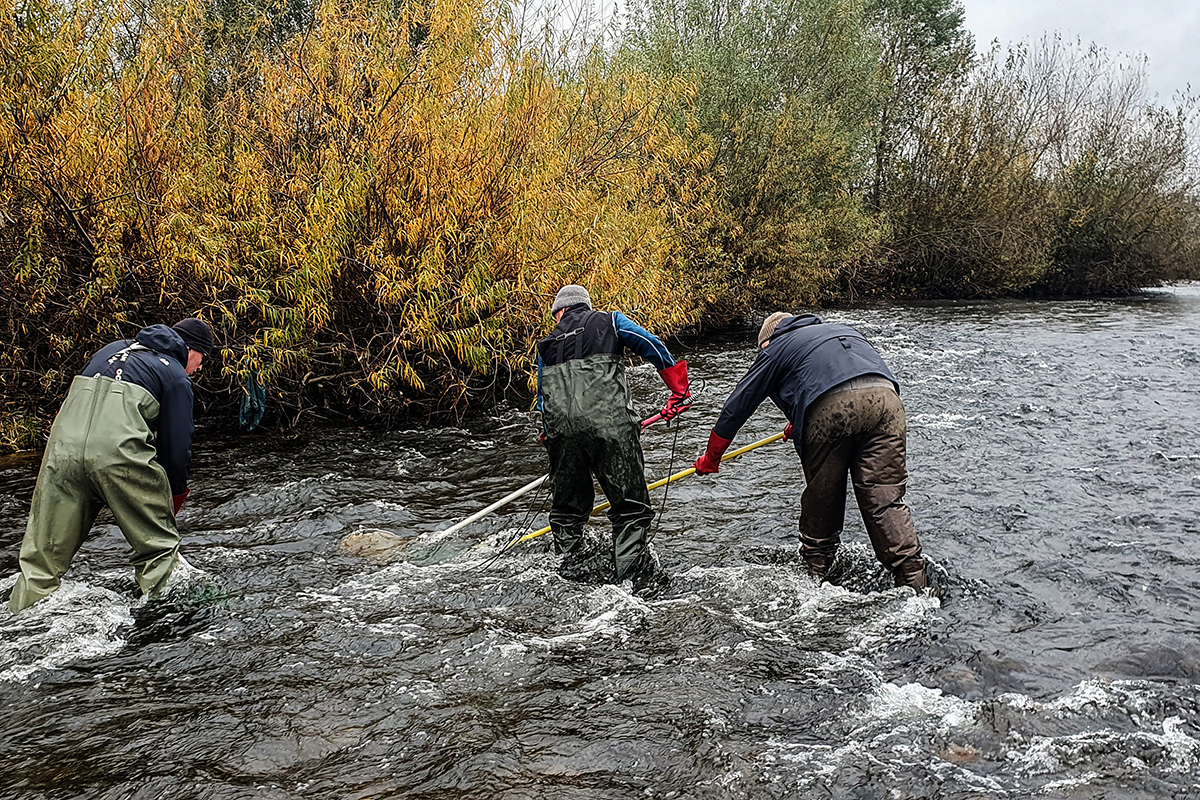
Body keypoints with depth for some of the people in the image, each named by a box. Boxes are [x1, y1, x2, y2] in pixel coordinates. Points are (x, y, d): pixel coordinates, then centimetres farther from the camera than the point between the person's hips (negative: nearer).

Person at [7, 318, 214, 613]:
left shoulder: (113, 349, 30)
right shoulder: (177, 377, 11)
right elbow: (176, 448, 6)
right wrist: (173, 500, 20)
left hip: (63, 445, 5)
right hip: (120, 453, -5)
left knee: (44, 554, 12)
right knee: (159, 547, 8)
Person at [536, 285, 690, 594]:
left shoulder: (547, 345, 24)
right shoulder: (610, 321, 16)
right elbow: (651, 345, 3)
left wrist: (549, 436, 34)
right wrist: (679, 389, 7)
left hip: (561, 429, 3)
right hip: (609, 423, -2)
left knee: (567, 500, 21)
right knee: (630, 502, 4)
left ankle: (572, 563, 26)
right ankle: (640, 576, 0)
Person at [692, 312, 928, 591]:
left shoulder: (777, 348, 24)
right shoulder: (843, 330, 39)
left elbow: (737, 406, 27)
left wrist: (711, 459, 37)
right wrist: (799, 423, 63)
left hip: (831, 407, -4)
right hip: (886, 397, 4)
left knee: (822, 501, 12)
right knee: (885, 498, 3)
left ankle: (815, 577, 22)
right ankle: (915, 585, -3)